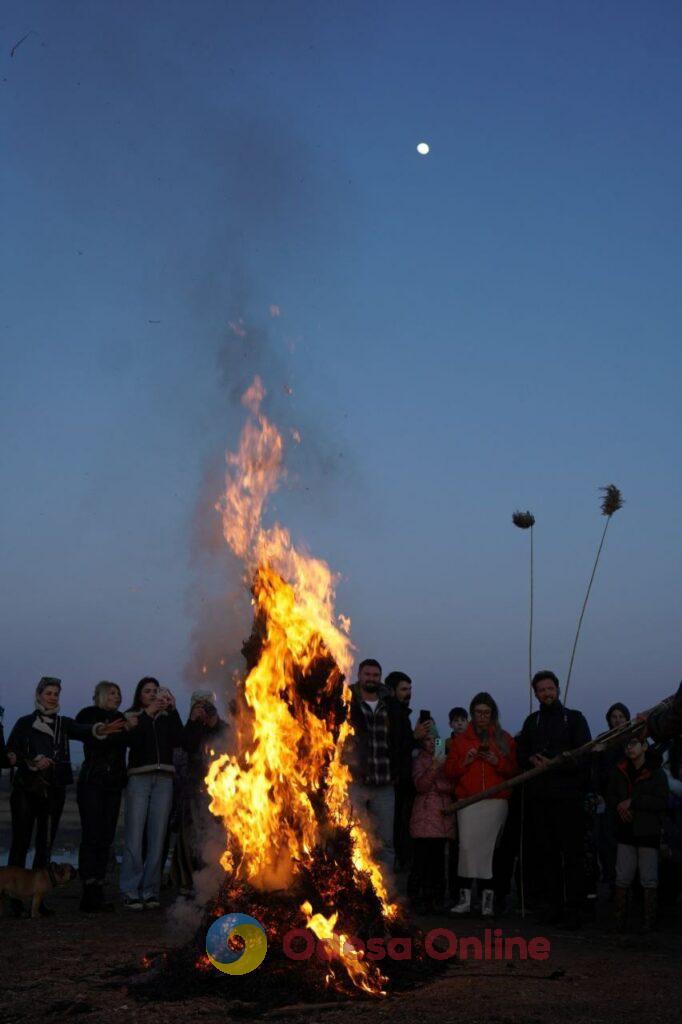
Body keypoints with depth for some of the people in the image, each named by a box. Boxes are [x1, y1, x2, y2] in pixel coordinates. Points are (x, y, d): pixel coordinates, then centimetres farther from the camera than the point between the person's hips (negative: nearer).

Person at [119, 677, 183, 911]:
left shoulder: (167, 718, 16)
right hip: (139, 778, -2)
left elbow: (178, 741, -1)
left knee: (157, 837, 0)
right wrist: (147, 713, -12)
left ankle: (150, 891, 5)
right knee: (135, 836, -8)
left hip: (163, 779, 3)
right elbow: (132, 741, -8)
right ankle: (130, 892, -5)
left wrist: (172, 710, -6)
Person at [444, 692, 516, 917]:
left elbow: (514, 770, 9)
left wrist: (497, 762, -7)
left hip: (496, 801, -1)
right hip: (468, 801, 1)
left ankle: (488, 899, -4)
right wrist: (465, 761, -4)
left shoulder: (504, 739, 14)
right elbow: (449, 771, 13)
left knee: (488, 847, -8)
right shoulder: (461, 740, 17)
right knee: (467, 846, -11)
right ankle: (465, 898, -9)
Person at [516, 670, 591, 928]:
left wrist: (553, 763, -13)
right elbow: (520, 754, 15)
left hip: (568, 797, -4)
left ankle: (572, 908, -3)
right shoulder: (532, 721, 18)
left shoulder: (574, 718, 6)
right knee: (546, 853, 4)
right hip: (539, 797, 4)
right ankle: (551, 905, 11)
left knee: (572, 854, -6)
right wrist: (532, 759, -7)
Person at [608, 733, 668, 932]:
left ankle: (649, 920, 8)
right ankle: (620, 918, 10)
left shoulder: (657, 773, -5)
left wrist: (632, 801, -17)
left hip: (648, 832, -4)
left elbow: (662, 802, -13)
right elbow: (612, 796, 14)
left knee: (649, 879, 1)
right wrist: (620, 807, -8)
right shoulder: (619, 772, 9)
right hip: (626, 830, 4)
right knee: (622, 877, 3)